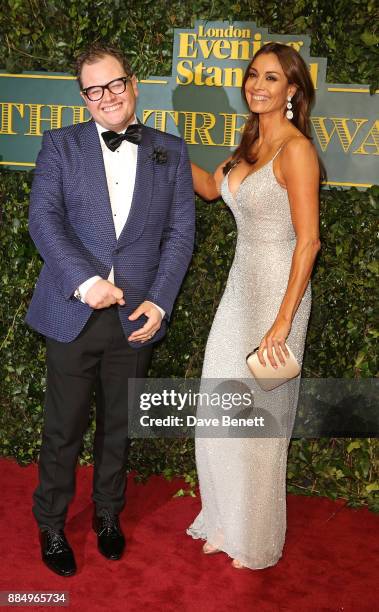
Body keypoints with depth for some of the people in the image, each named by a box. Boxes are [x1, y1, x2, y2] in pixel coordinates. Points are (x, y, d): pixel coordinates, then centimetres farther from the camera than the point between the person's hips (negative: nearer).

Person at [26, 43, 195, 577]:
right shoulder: (61, 145, 3)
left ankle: (108, 515, 37)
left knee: (119, 426, 15)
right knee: (64, 429, 8)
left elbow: (180, 233, 3)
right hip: (73, 313, -1)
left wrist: (159, 302, -8)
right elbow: (43, 219, -7)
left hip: (137, 317, 2)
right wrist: (85, 282, -19)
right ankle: (51, 525, 29)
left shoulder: (171, 152, 6)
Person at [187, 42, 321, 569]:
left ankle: (257, 542, 28)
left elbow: (308, 240, -20)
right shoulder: (251, 145, 10)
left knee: (259, 421, 5)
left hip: (277, 292, -8)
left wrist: (283, 321, -23)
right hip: (240, 287, 8)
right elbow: (211, 187, 25)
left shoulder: (295, 149, -15)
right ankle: (227, 522, 36)